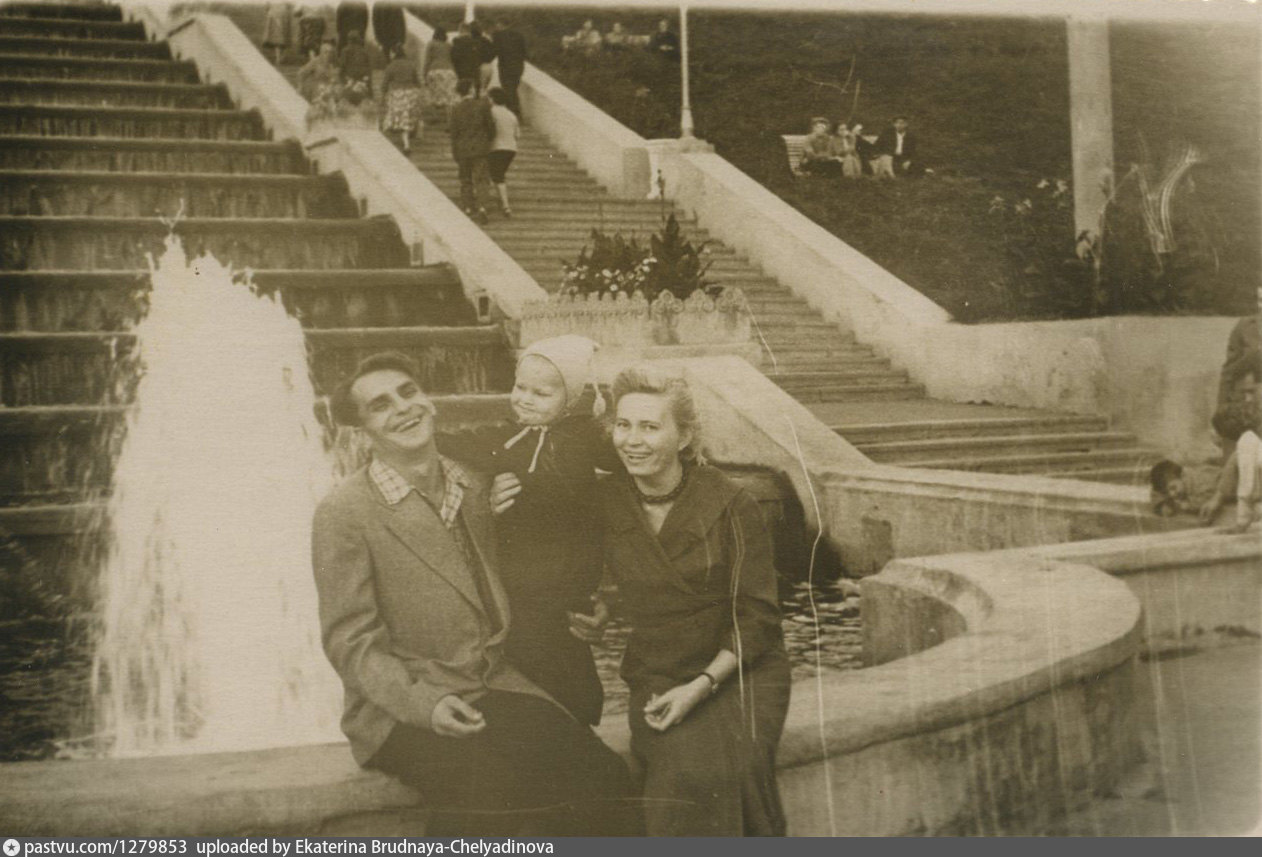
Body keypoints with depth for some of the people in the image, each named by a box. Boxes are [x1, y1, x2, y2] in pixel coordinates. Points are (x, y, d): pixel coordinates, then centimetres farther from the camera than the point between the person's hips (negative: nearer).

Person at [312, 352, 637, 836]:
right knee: (488, 791, -33)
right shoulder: (343, 514, -7)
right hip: (401, 707, -5)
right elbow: (350, 642, -10)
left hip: (493, 686, 5)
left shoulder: (476, 489, 12)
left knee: (601, 777, -17)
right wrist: (423, 703, -23)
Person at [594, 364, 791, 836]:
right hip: (655, 683, 2)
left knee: (732, 770, -27)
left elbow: (757, 617, -6)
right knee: (689, 771, -25)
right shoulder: (606, 501, 1)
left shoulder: (730, 505, -9)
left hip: (736, 675, -2)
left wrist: (701, 686, -15)